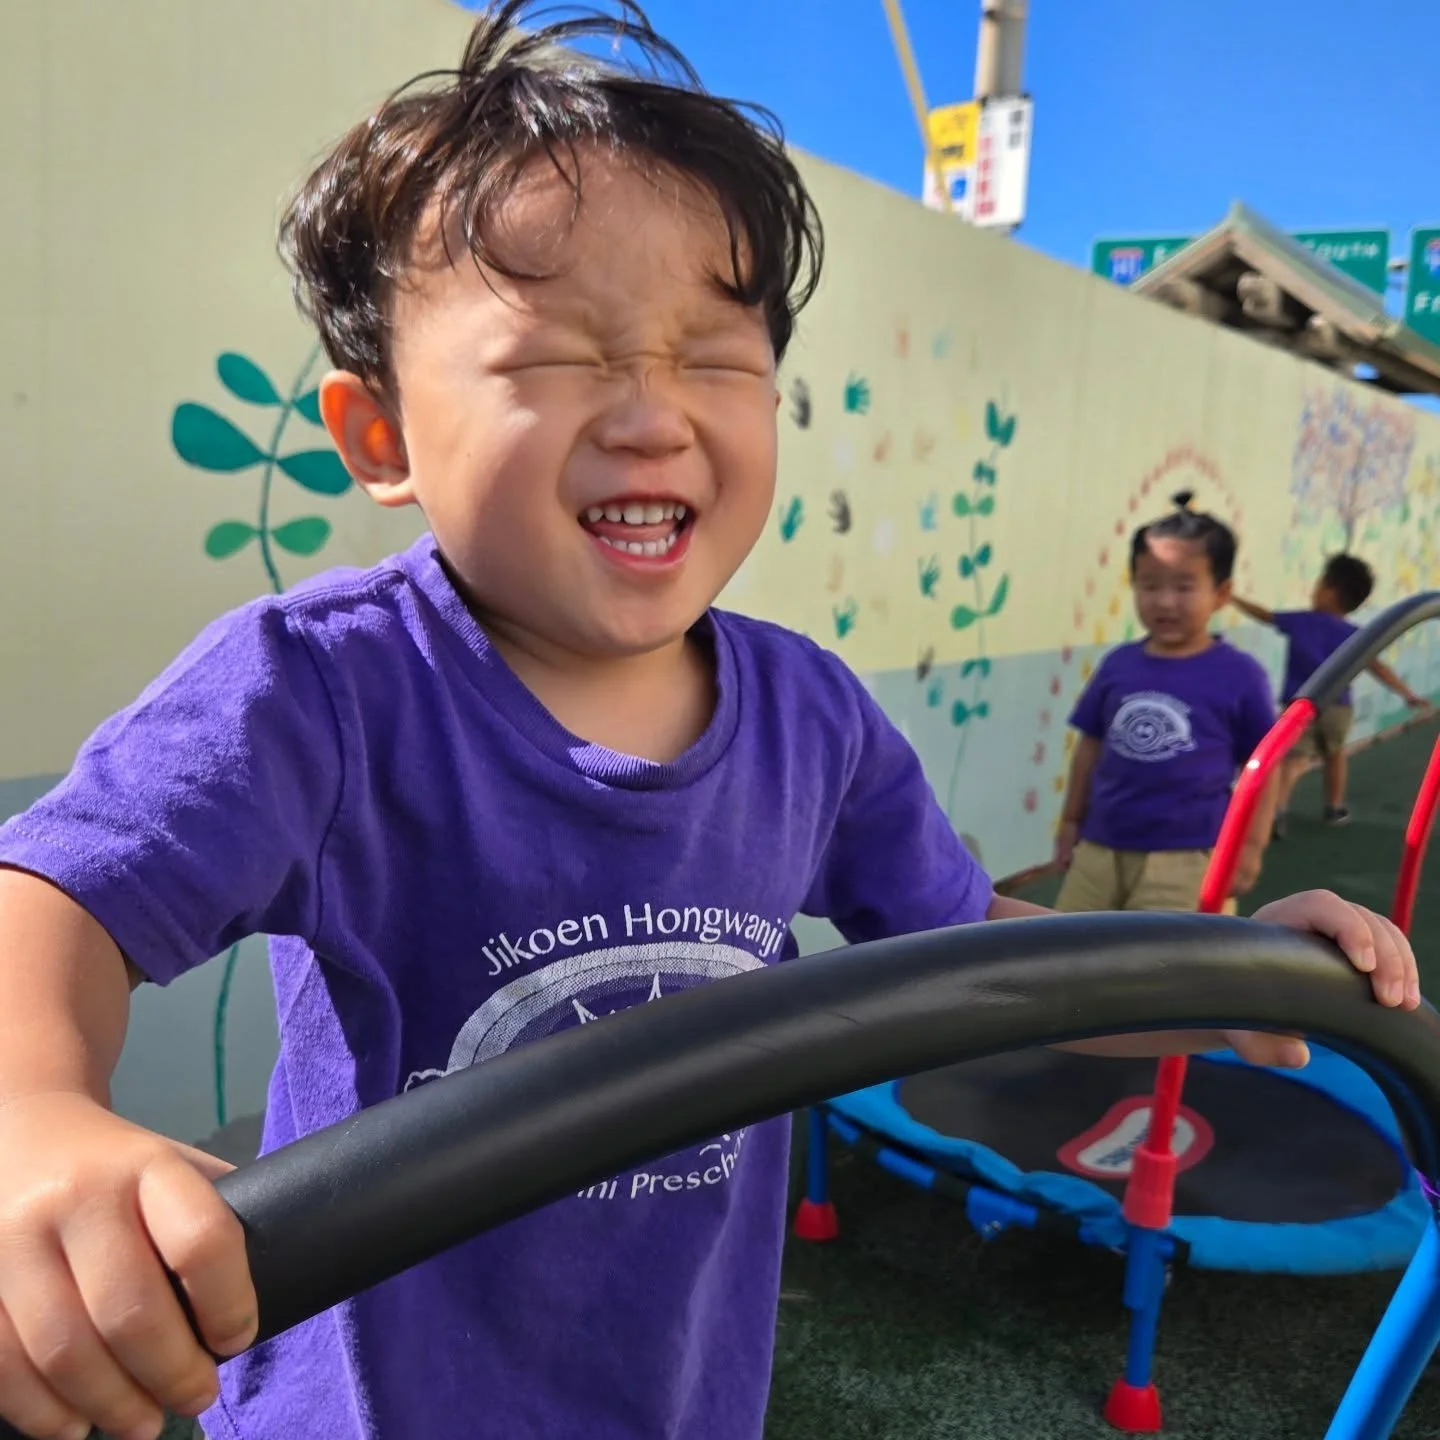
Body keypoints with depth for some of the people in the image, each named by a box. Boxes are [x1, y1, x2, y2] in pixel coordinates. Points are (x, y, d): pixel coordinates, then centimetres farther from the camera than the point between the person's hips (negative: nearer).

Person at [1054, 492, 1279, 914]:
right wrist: (1071, 820, 15)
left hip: (1186, 858, -4)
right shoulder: (1118, 665, 3)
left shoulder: (1238, 674, -7)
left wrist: (1252, 844, -3)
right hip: (1102, 849, 4)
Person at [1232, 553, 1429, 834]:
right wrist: (1408, 694, -9)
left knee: (1293, 759, -10)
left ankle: (1277, 808, -33)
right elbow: (1377, 667, -8)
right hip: (1337, 706, 2)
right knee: (1335, 754, 25)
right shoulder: (1353, 635, 2)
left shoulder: (1299, 621, 3)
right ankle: (1335, 809, 38)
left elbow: (1265, 615, 17)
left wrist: (1233, 598, 31)